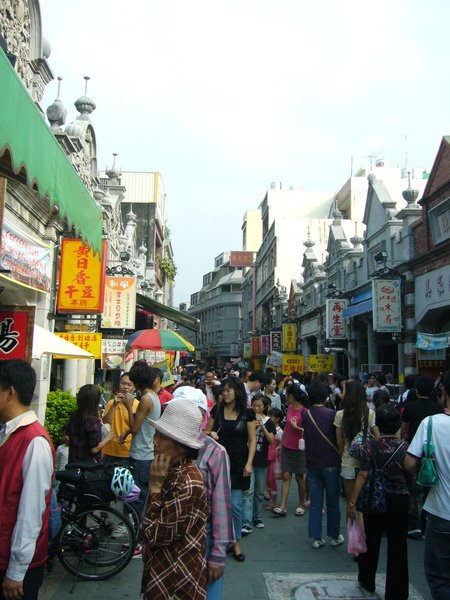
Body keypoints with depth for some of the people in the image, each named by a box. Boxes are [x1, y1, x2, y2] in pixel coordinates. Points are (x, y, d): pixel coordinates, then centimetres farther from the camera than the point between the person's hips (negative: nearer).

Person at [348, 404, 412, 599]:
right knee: (397, 546, 11)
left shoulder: (370, 447, -14)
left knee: (371, 540, 19)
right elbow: (411, 479, -4)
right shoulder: (405, 448, -11)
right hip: (399, 501, 0)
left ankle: (367, 581, 37)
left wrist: (352, 502, -11)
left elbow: (363, 476, -16)